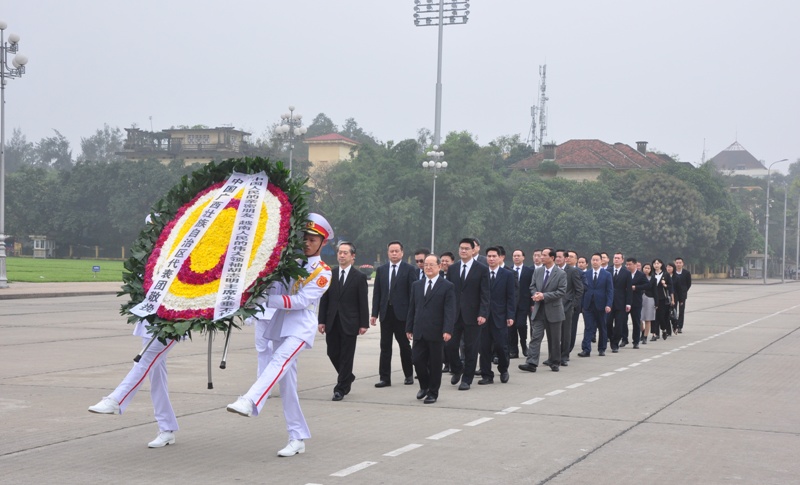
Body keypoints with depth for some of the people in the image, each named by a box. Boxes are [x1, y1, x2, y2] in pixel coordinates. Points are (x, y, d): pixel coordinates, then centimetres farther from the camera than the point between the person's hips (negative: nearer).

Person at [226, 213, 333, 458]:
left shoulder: (322, 273, 2)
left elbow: (301, 301, -11)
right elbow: (276, 289, 8)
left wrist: (265, 300, -21)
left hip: (301, 327, -5)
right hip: (280, 325, 6)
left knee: (279, 360, -32)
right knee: (286, 382, 3)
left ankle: (249, 402, -53)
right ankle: (298, 438, 9)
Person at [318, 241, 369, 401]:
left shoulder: (359, 277, -2)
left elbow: (363, 302, -3)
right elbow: (324, 299, 7)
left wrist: (364, 324, -8)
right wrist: (321, 321, 1)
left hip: (349, 323, -3)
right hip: (332, 322, 3)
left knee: (346, 356, 0)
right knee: (333, 353, 8)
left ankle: (341, 388, 7)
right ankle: (347, 377, 32)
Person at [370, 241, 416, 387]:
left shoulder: (409, 269, -1)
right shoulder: (381, 270, 10)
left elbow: (413, 292, -4)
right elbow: (377, 293, 9)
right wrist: (374, 313, 3)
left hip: (402, 313, -3)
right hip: (386, 313, 3)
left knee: (404, 345, 7)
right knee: (385, 346, 3)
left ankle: (409, 375, 20)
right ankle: (384, 378, 5)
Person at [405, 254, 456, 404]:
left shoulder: (447, 287, -3)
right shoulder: (416, 285, 13)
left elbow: (450, 311, -9)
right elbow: (412, 308, 15)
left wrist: (448, 330, -19)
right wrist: (409, 328, 10)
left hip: (436, 333, -4)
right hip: (419, 332, 4)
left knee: (435, 363, 3)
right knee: (417, 359, 0)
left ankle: (433, 393, 16)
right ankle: (424, 386, 24)